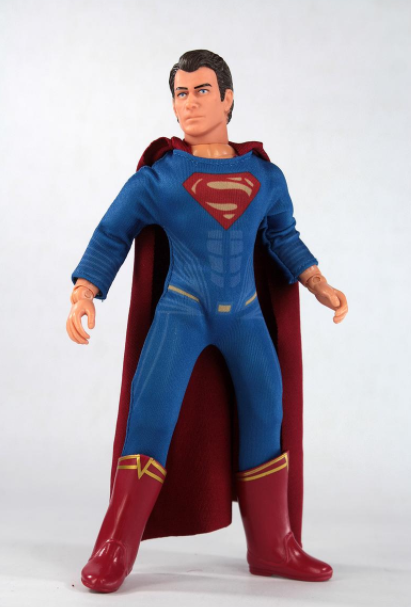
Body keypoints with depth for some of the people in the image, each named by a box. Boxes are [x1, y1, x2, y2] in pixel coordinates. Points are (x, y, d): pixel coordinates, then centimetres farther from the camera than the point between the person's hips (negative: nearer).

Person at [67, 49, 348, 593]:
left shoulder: (264, 174, 8)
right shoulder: (157, 175, 0)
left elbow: (284, 238, 20)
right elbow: (111, 236, 3)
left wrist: (321, 286, 9)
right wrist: (83, 295, -11)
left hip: (244, 313, 3)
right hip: (181, 308, -3)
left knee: (267, 415, 1)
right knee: (152, 407, -20)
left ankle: (273, 547, 19)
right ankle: (114, 551, -5)